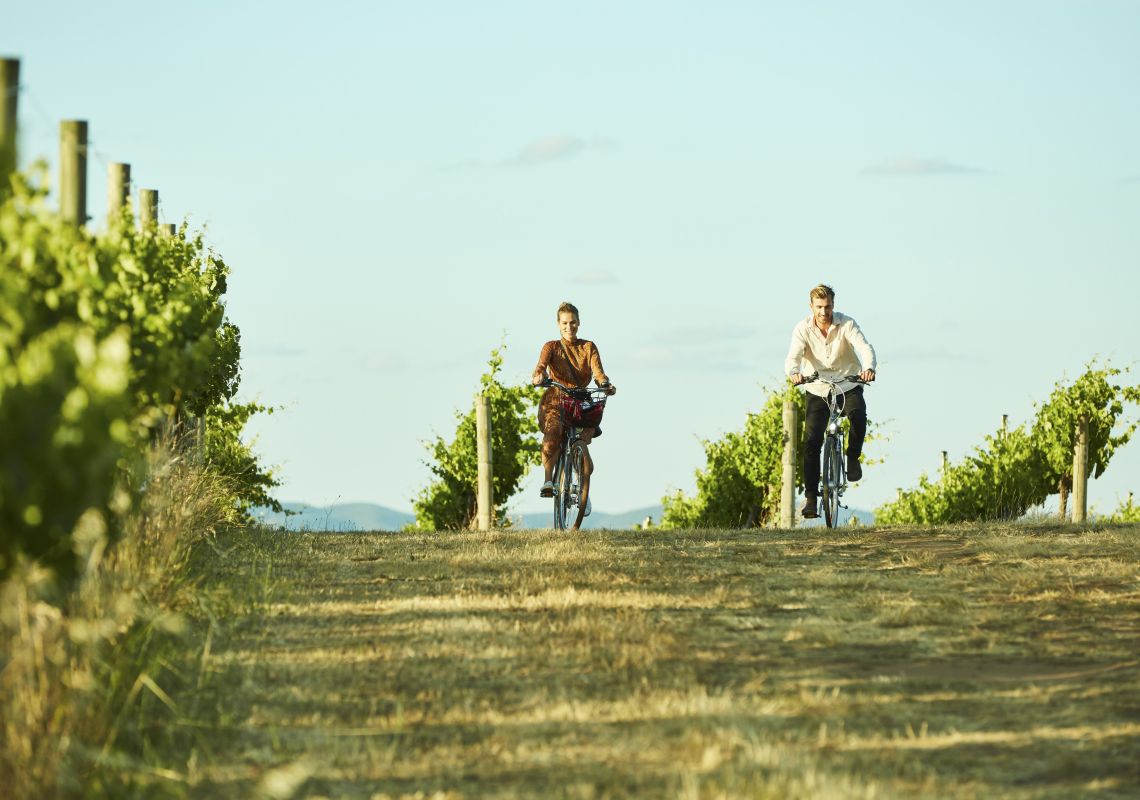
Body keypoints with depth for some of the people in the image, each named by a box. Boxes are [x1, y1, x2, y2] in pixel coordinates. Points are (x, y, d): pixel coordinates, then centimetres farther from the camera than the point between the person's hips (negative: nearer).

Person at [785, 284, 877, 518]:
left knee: (858, 415, -31)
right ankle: (810, 496, -6)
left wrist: (869, 368, -50)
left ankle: (853, 456, -2)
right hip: (818, 391, 1)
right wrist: (794, 373, -49)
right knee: (811, 442, -11)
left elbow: (865, 347, -27)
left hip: (848, 386, -1)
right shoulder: (803, 329, -12)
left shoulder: (847, 324, -14)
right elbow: (793, 357, -25)